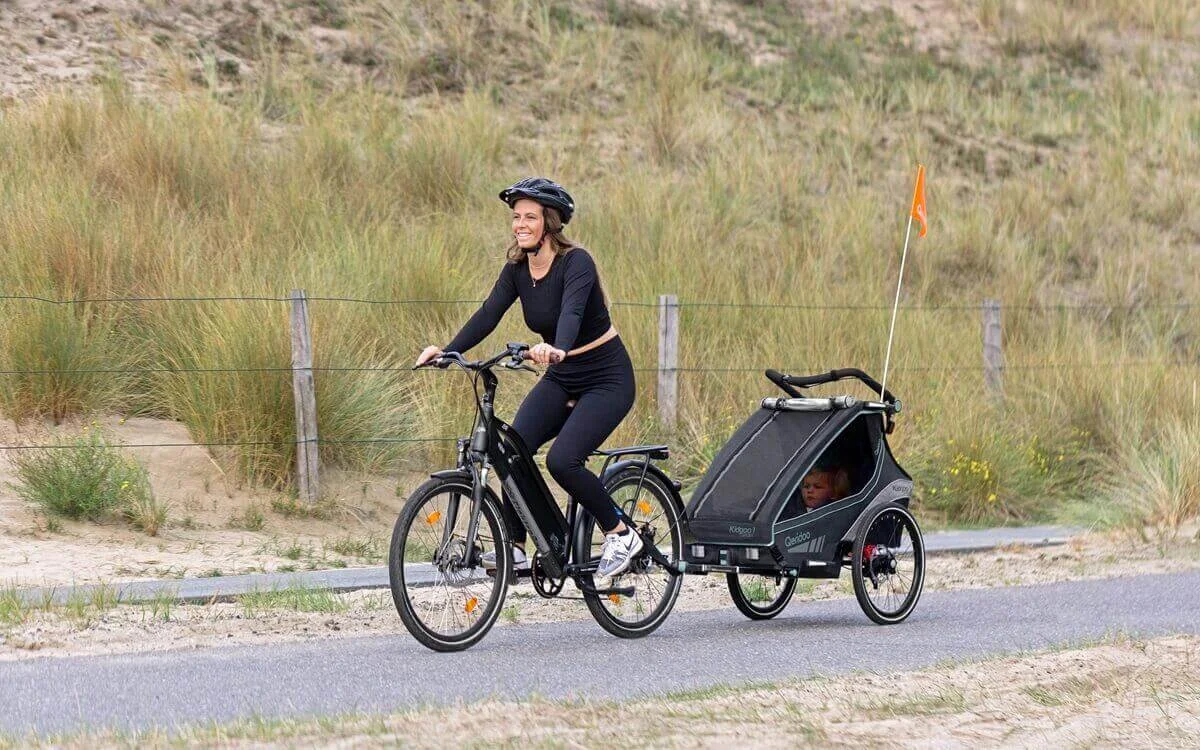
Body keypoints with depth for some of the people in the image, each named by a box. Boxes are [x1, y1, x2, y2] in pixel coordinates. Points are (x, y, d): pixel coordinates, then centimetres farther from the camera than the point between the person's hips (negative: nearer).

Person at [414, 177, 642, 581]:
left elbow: (572, 312, -39)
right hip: (561, 380, 7)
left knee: (562, 460, -23)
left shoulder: (576, 262, -21)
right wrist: (447, 351, -27)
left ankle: (620, 536, -4)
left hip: (606, 378, -7)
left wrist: (556, 349, -60)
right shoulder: (517, 269, -1)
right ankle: (515, 548, -4)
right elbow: (488, 315, -12)